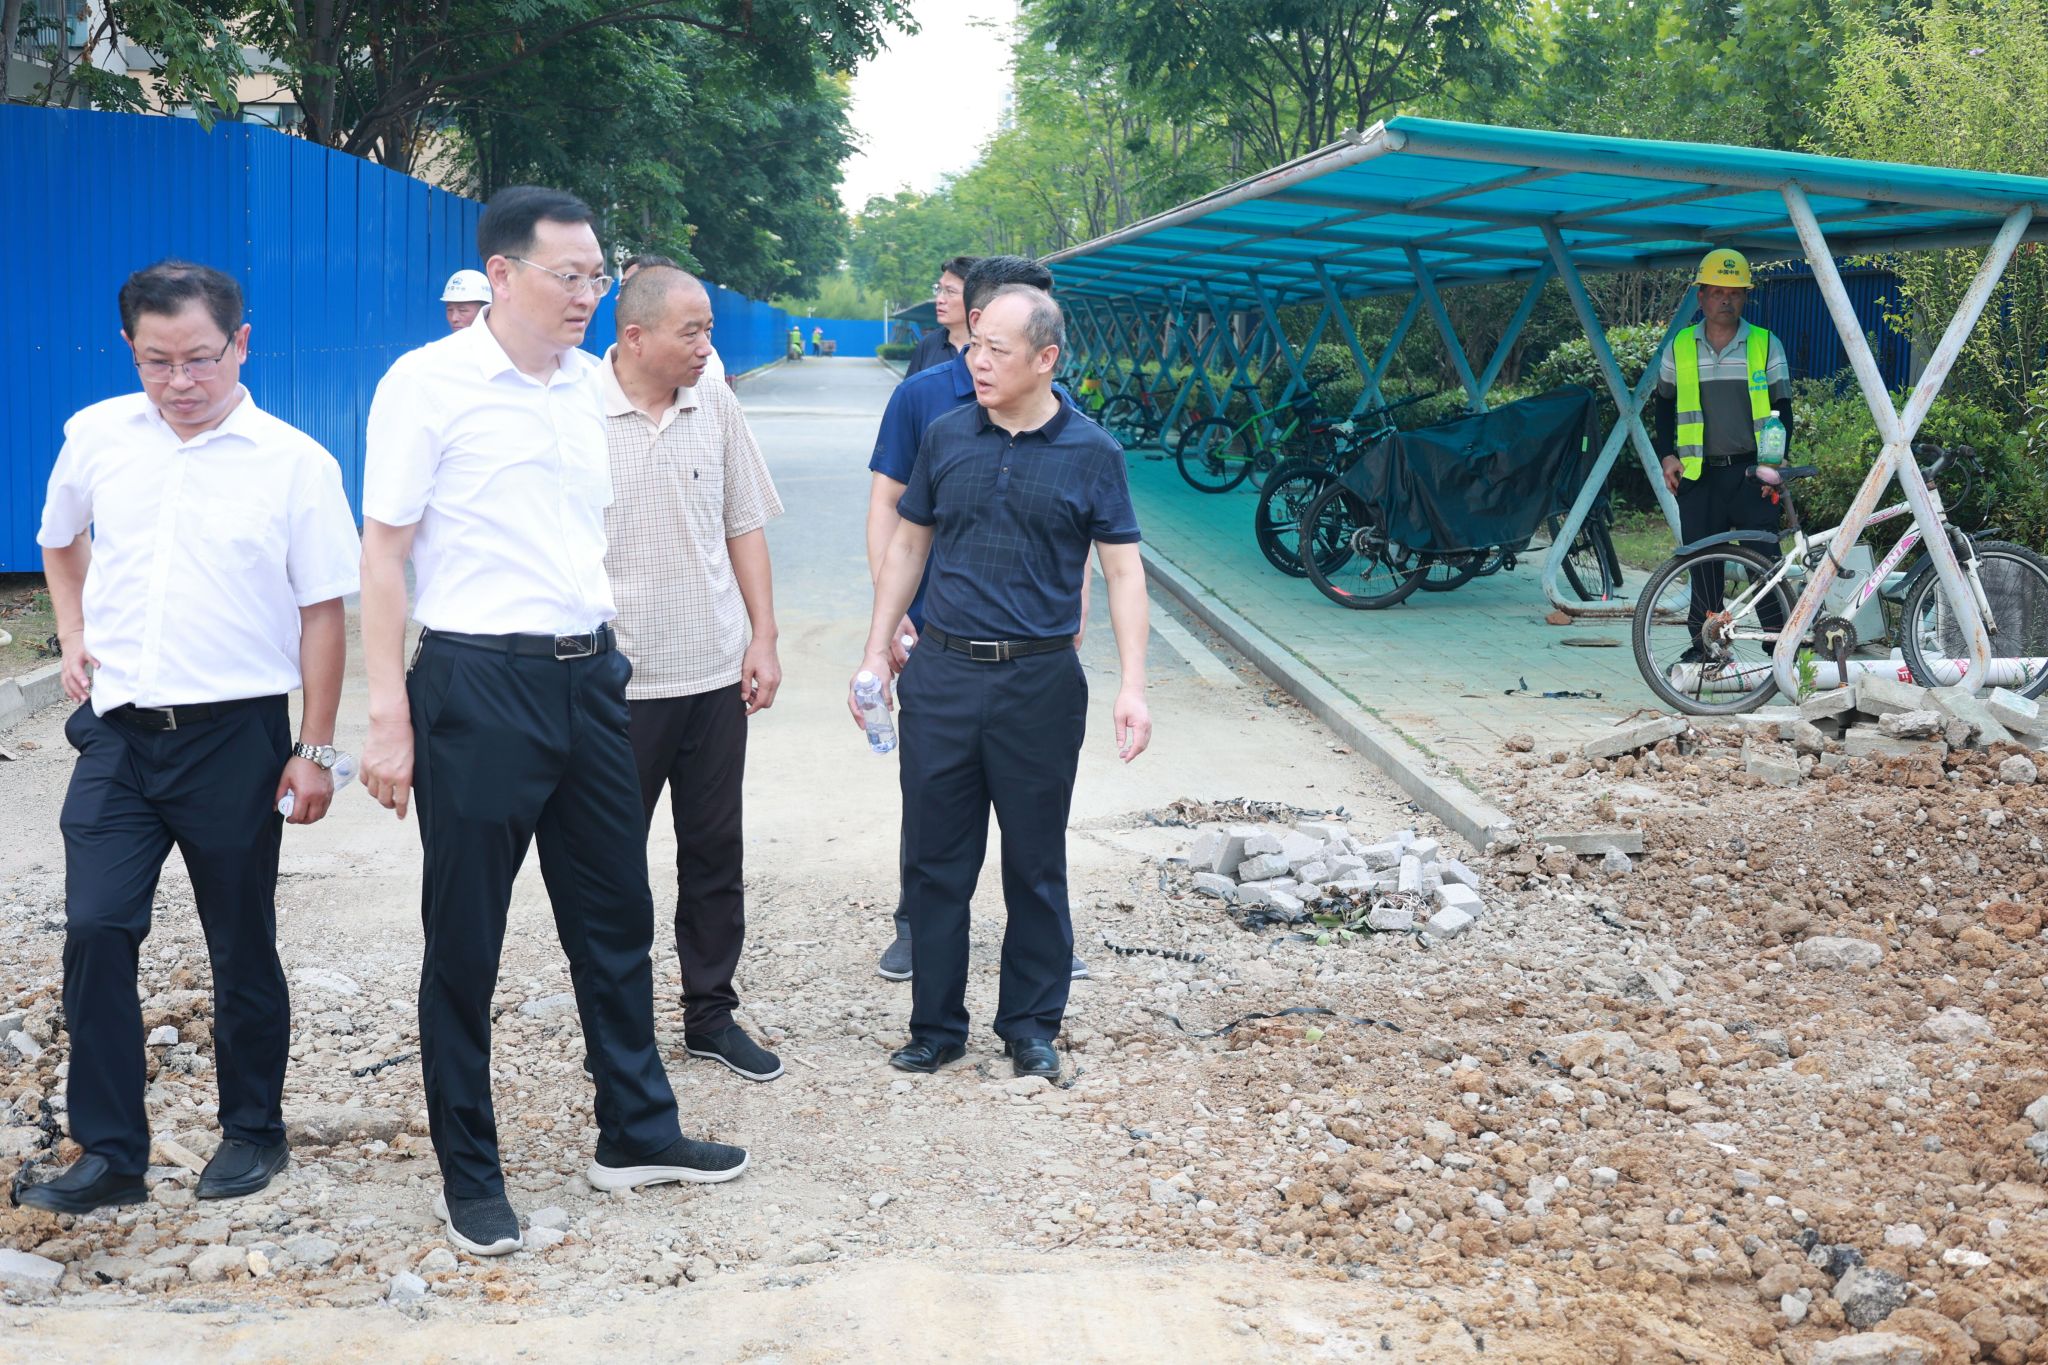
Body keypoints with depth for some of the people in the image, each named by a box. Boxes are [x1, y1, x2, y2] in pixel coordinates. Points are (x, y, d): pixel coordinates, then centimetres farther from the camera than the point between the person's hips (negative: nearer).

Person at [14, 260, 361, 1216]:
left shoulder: (293, 463, -7)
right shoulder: (95, 437, 3)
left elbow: (322, 612, -4)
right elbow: (61, 541, 23)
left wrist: (315, 750, -5)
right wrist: (73, 635, 7)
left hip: (236, 734, -2)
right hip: (119, 731, 3)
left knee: (243, 945, 9)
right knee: (94, 932, -5)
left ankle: (253, 1129, 27)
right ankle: (109, 1154, 6)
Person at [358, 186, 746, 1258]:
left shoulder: (588, 386, 9)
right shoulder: (427, 385, -9)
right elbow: (384, 551, -9)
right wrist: (389, 717, -14)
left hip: (588, 677, 6)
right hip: (478, 685, -6)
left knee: (615, 919, 14)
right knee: (465, 940, 4)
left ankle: (635, 1133, 29)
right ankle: (467, 1174, 17)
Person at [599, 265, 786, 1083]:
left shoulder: (716, 408, 4)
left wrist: (763, 638, 6)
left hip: (715, 672, 4)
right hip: (618, 678, -4)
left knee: (715, 851, 12)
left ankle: (711, 1014, 24)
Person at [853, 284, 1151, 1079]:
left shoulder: (1091, 454, -3)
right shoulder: (946, 438, 3)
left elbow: (1123, 572, -2)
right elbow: (907, 547, 12)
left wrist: (1132, 685, -11)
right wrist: (875, 656, 8)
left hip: (1040, 683, -2)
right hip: (942, 676, 2)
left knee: (1035, 865, 8)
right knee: (934, 862, 7)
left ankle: (1031, 1026, 21)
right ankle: (936, 1026, 19)